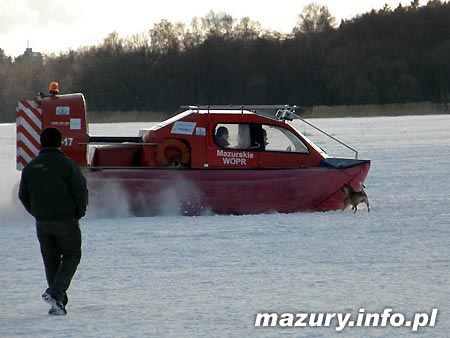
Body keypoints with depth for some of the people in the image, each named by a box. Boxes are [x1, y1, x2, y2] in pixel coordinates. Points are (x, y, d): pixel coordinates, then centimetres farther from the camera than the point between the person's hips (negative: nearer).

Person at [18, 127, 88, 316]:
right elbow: (81, 191, -11)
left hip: (42, 223, 4)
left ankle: (58, 303, 13)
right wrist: (79, 214, 5)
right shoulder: (67, 165, -11)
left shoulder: (30, 168, 3)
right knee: (71, 256, 8)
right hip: (66, 221, -4)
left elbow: (23, 195, 10)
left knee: (51, 261, 13)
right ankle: (56, 293, -12)